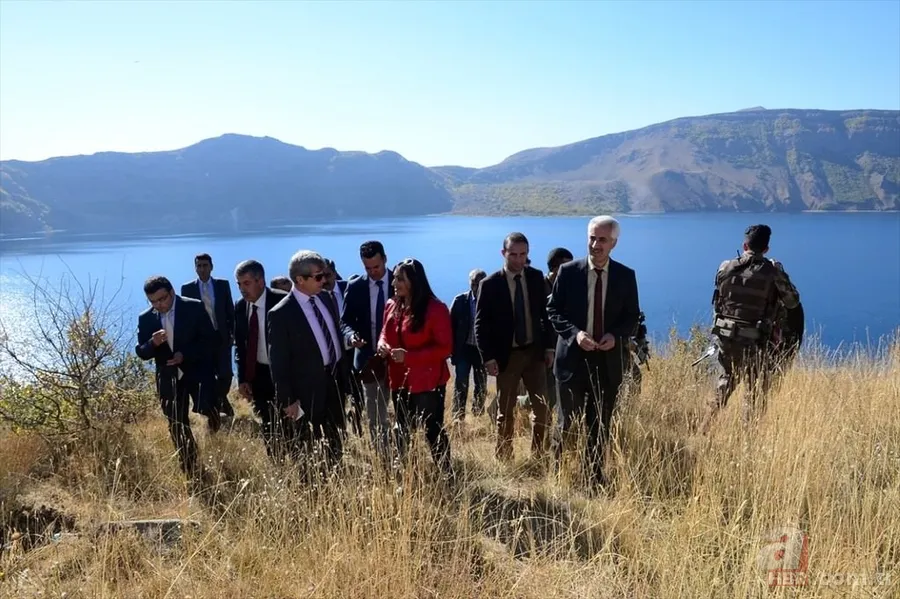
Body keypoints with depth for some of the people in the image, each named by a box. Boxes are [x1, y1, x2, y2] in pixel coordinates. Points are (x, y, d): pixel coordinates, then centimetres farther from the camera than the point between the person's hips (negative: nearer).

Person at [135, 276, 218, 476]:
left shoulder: (194, 308, -8)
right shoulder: (145, 318, 1)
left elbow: (210, 338, -7)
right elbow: (141, 352, 3)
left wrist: (185, 354, -19)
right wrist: (153, 343, -20)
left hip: (197, 371, -3)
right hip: (168, 377, 3)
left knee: (207, 408, -23)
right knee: (177, 427, 6)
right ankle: (190, 472, 20)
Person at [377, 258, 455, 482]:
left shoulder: (435, 309, -15)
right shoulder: (391, 307, 6)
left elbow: (445, 348, -16)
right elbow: (385, 334, 19)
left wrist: (409, 355, -24)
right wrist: (382, 345, -6)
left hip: (427, 382, -7)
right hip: (399, 380, 7)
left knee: (433, 431, 2)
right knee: (401, 431, 16)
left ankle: (446, 476, 17)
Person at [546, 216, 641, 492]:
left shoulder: (626, 276, 1)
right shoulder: (568, 271, -4)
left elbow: (632, 316, 6)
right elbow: (553, 311, -1)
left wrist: (616, 335, -14)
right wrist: (574, 333, -17)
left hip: (608, 358, 2)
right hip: (574, 356, -1)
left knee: (600, 423, 10)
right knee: (567, 418, 8)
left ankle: (595, 477, 24)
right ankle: (553, 462, 33)